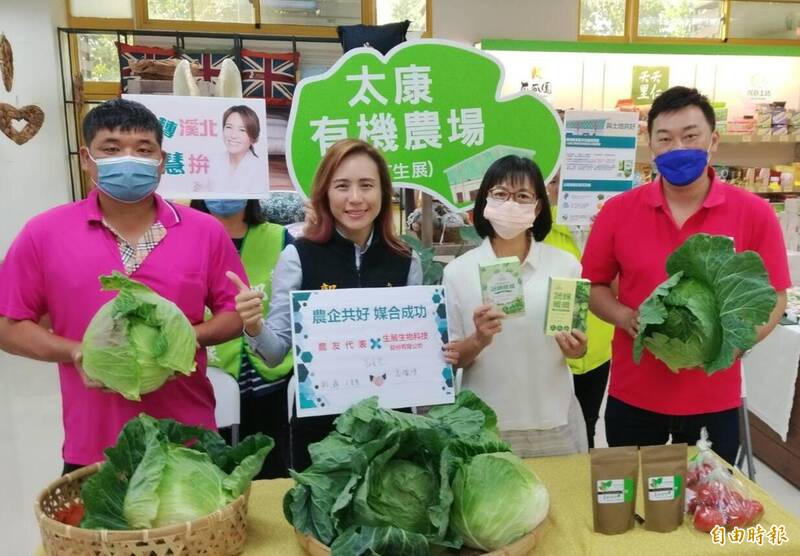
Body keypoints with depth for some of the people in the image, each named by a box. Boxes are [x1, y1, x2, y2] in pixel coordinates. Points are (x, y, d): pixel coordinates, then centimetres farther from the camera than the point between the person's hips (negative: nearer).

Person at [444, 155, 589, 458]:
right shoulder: (458, 271, -5)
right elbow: (450, 357, -2)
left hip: (553, 423, 1)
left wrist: (576, 349, -15)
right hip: (484, 426, -1)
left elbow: (578, 346, 7)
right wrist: (478, 341, -21)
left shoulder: (565, 265, -2)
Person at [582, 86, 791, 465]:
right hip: (632, 397, 1)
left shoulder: (755, 213, -6)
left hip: (715, 400, 0)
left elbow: (773, 298, -1)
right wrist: (626, 317, -15)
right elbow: (594, 285, 3)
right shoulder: (618, 211, -6)